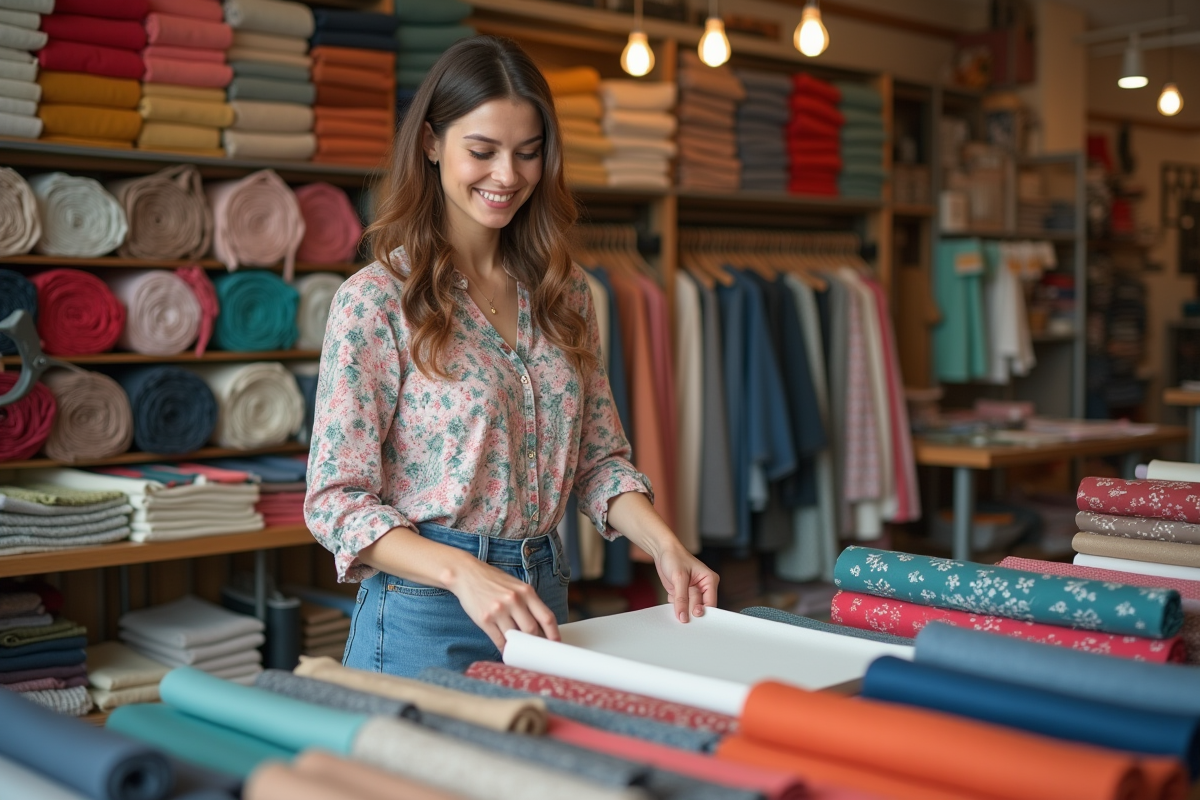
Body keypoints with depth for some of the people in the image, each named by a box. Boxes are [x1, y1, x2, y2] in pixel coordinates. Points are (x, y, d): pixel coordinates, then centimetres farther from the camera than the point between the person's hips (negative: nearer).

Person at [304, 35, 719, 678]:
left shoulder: (563, 293, 5)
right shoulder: (376, 300, -11)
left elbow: (600, 459, 10)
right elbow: (335, 500, -14)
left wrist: (662, 543, -8)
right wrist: (465, 573, -27)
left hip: (543, 604, 5)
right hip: (425, 616, -5)